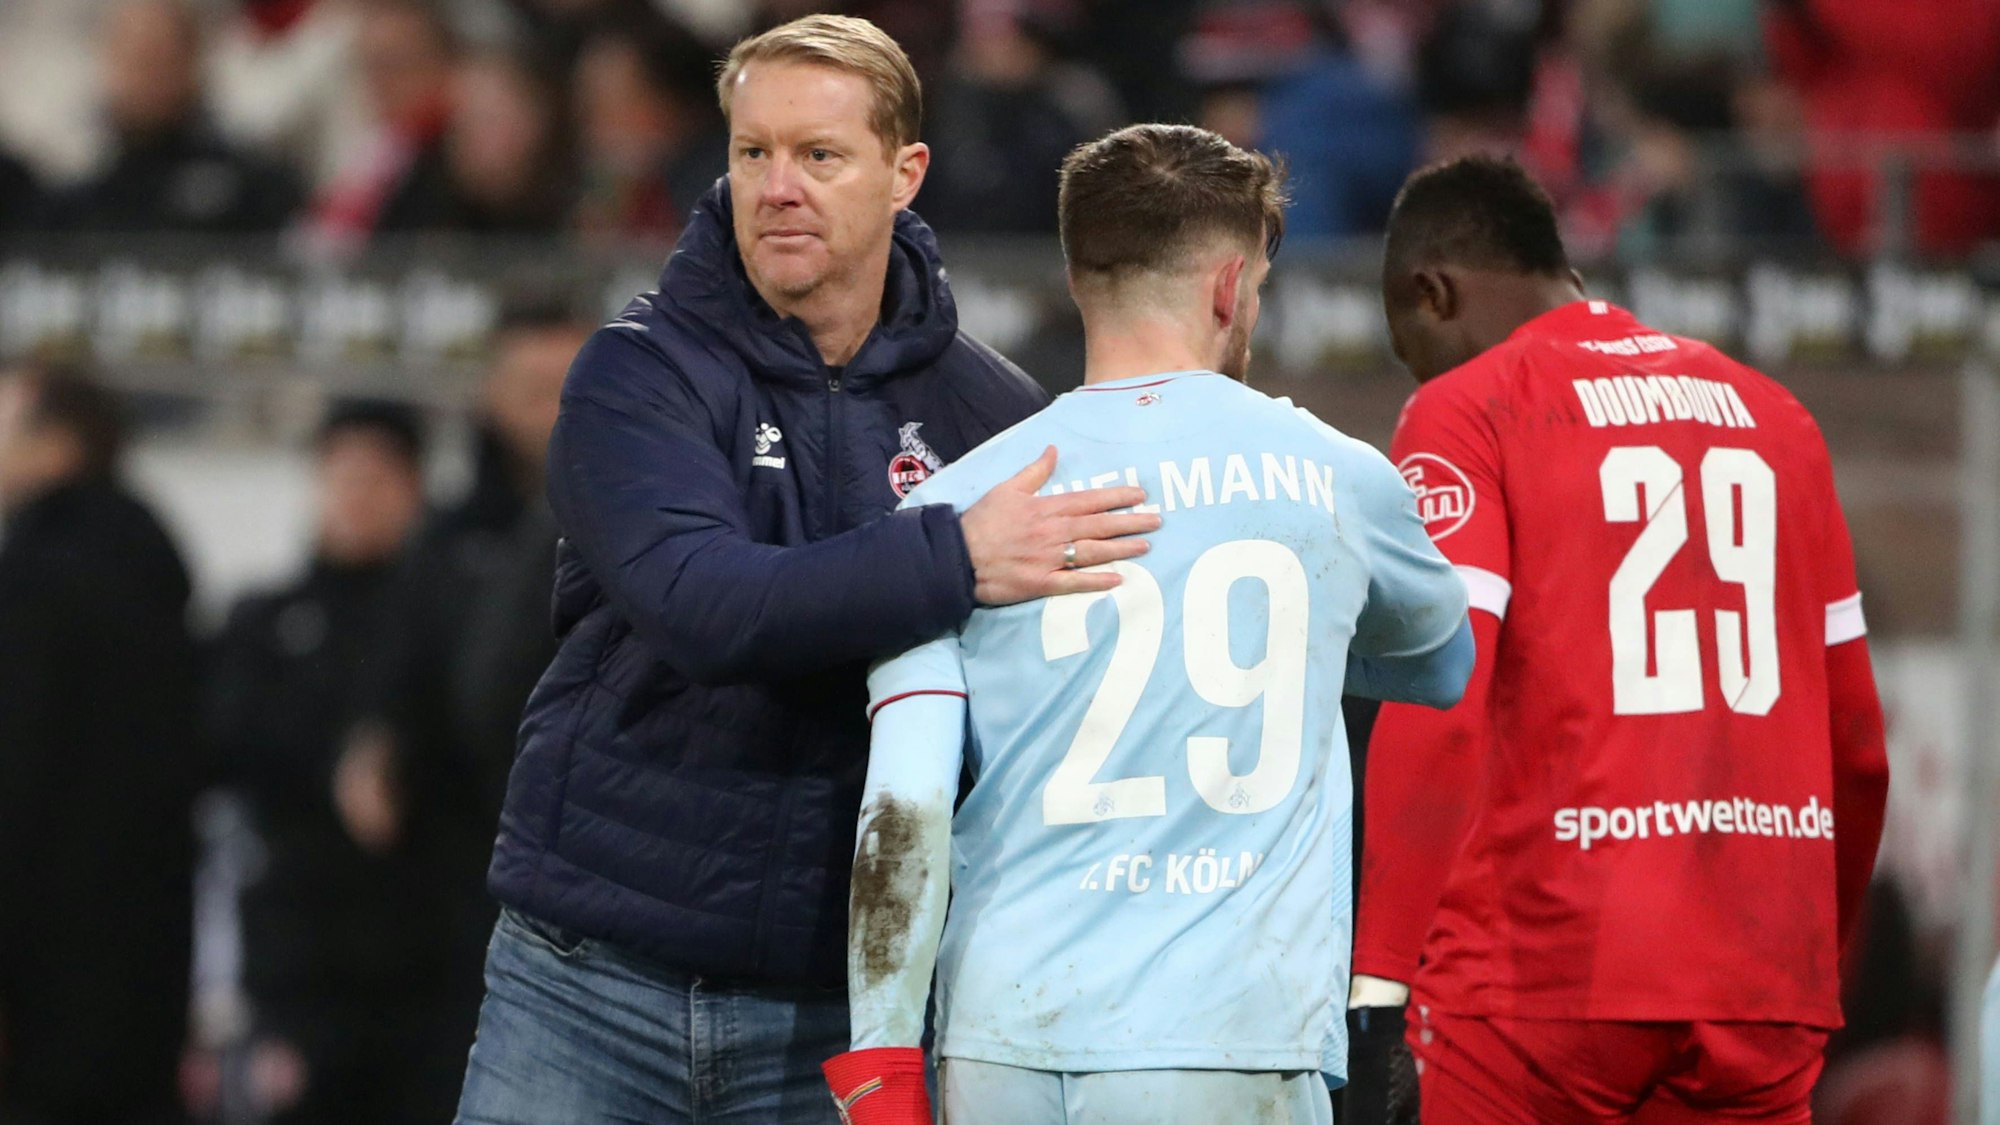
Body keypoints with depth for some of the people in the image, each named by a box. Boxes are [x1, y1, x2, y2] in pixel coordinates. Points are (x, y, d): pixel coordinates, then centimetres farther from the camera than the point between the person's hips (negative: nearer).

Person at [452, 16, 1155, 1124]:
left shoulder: (990, 411, 4)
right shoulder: (641, 375, -4)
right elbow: (697, 604, -21)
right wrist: (954, 563, -30)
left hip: (835, 1002, 1)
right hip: (592, 981, -1)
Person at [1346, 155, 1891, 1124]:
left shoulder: (1462, 414, 0)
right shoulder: (1771, 416, 17)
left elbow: (1437, 714, -12)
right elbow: (1855, 745, 19)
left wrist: (1378, 983, -15)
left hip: (1542, 974, -5)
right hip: (1764, 991, 5)